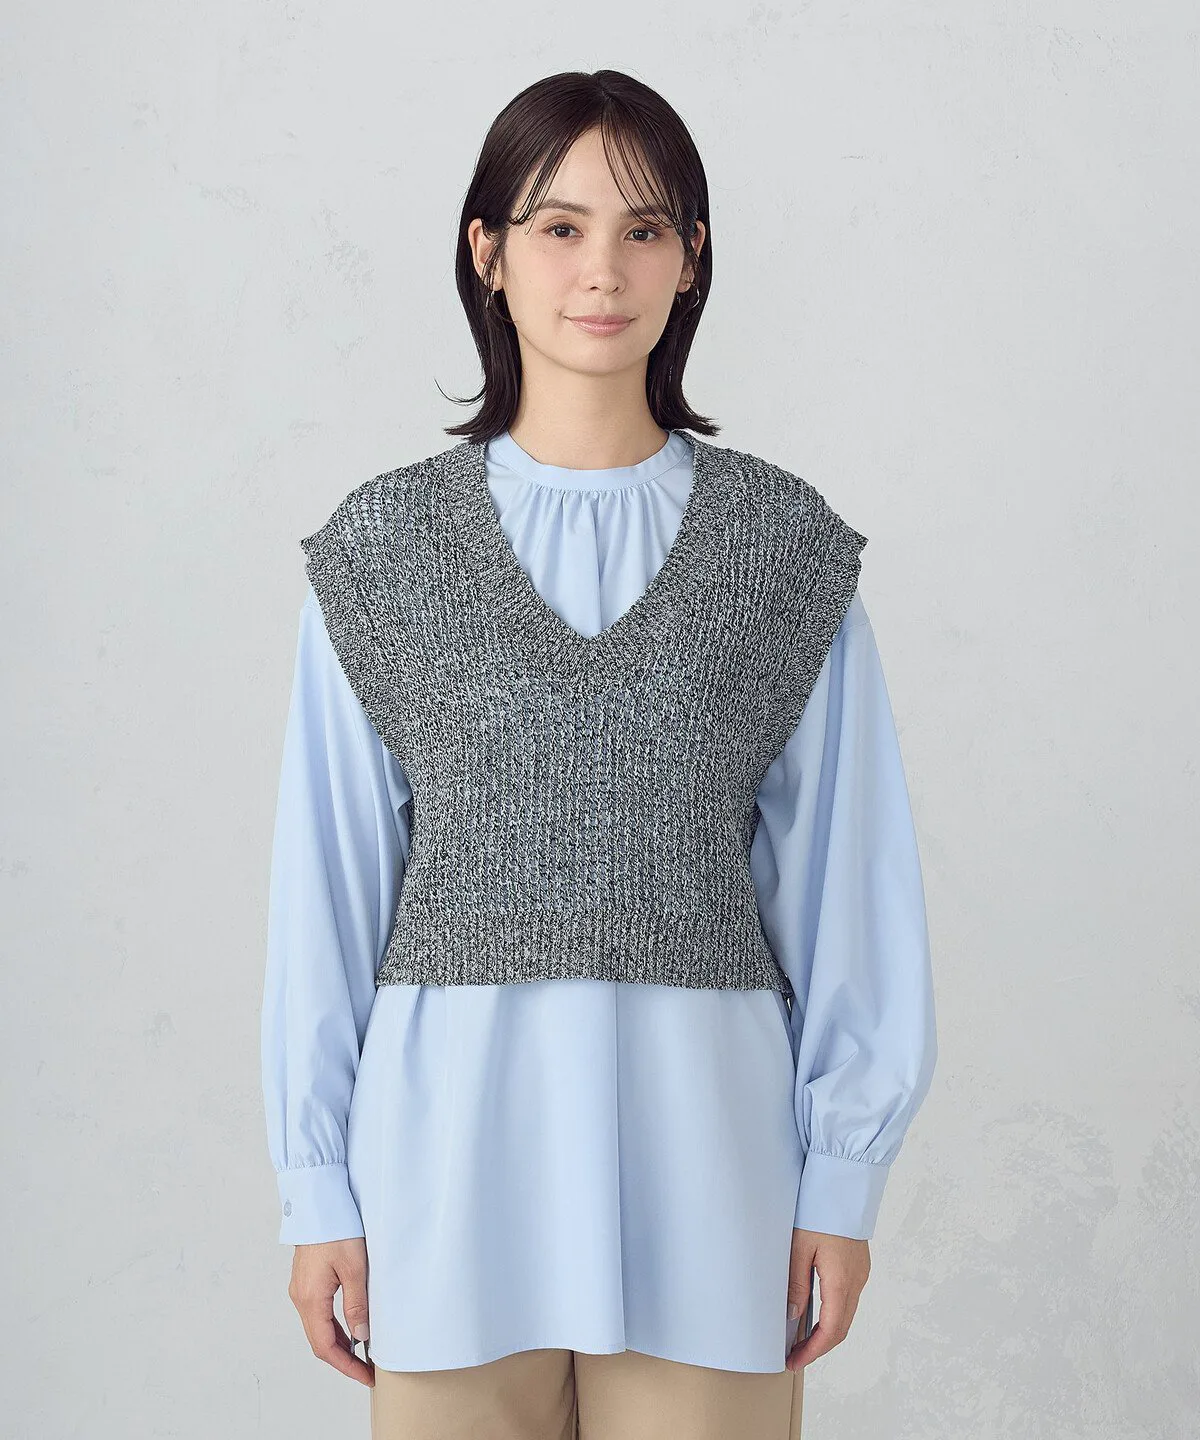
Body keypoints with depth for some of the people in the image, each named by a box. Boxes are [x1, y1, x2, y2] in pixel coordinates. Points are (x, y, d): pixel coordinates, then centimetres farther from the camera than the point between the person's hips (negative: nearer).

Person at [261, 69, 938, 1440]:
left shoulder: (785, 547, 3)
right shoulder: (383, 546, 3)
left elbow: (843, 866, 4)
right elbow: (329, 876, 4)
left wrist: (843, 1172, 3)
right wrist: (318, 1185, 4)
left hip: (701, 1131, 0)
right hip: (452, 1127, 0)